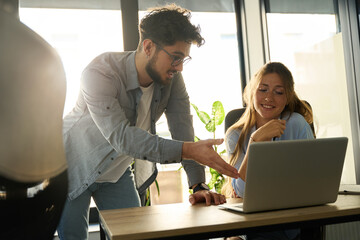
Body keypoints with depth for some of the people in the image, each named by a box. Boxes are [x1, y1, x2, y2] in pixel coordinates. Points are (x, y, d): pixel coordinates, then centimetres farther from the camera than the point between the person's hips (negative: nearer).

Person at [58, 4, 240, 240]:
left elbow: (183, 130, -14)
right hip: (76, 167, -4)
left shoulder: (172, 78, -15)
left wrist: (199, 186, -25)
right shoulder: (100, 73, -32)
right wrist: (189, 150, -49)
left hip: (118, 172, 5)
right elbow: (120, 136, -41)